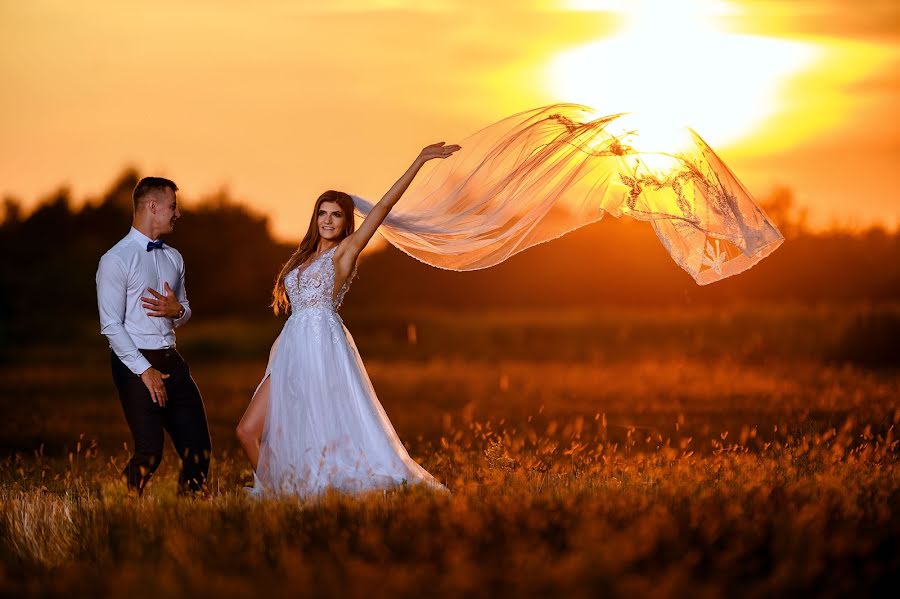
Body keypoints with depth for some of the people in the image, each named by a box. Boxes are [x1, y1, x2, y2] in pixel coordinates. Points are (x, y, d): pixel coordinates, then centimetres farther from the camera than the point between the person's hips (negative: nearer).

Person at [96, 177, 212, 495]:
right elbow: (111, 326, -11)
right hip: (134, 361, -7)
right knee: (150, 451, -12)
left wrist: (177, 310, -2)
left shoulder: (173, 257, 15)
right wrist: (145, 370, -16)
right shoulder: (116, 260, -8)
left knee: (198, 448, 1)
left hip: (171, 360, 7)